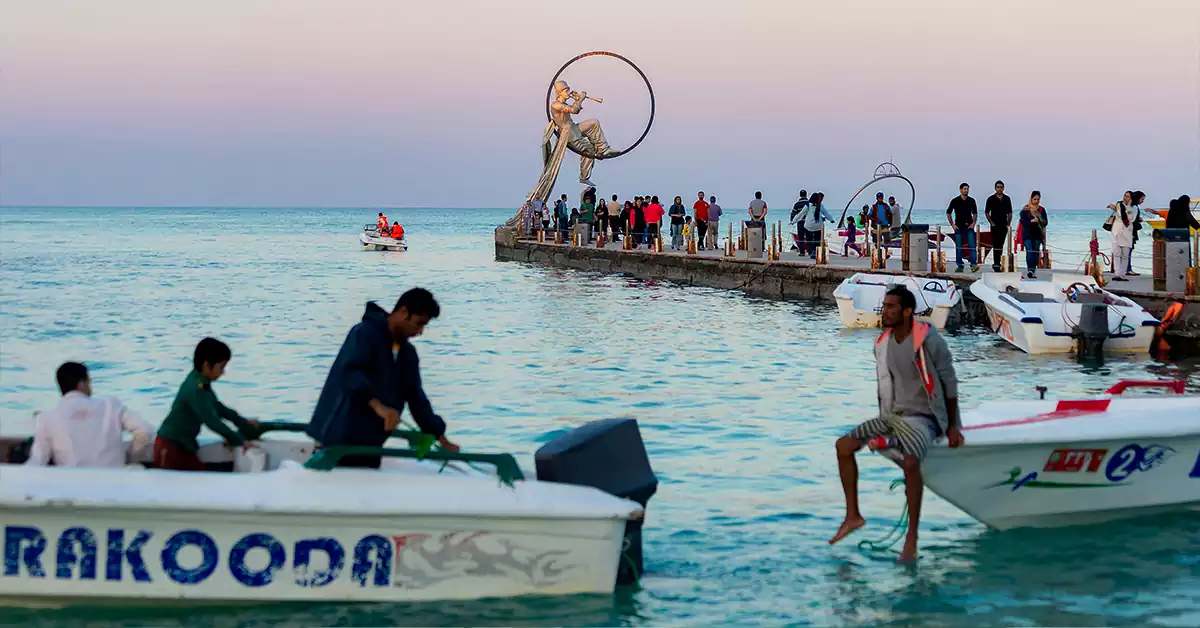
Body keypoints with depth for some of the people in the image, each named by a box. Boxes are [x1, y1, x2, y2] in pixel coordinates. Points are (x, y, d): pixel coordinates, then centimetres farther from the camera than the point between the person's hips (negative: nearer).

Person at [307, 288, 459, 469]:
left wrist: (440, 437, 12)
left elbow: (416, 398, 19)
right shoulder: (365, 333, -12)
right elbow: (349, 373, -29)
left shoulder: (408, 354, 15)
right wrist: (378, 405, -43)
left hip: (369, 445, 8)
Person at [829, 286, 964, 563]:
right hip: (892, 415, 8)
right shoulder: (883, 343, 5)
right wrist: (882, 424, 17)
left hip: (923, 418, -8)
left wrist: (952, 427, -8)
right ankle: (853, 516, 4)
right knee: (844, 445, -4)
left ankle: (911, 540, -28)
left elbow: (949, 383, -8)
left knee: (910, 462, -34)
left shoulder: (928, 340, -14)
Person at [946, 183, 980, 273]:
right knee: (958, 247, 2)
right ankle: (960, 266, 10)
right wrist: (952, 225, -1)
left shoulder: (971, 201, 4)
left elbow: (975, 213, 13)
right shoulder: (955, 201, -1)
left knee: (972, 246, -11)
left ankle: (973, 265, -15)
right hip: (958, 227, -1)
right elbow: (948, 213, 5)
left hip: (969, 227, 1)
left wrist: (973, 223, 0)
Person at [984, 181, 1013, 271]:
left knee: (1000, 244, 8)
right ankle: (996, 264, -13)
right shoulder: (991, 199, 0)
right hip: (995, 225, -3)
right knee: (996, 244, -10)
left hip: (1004, 225, 4)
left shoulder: (1007, 199, 9)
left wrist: (1008, 224, 3)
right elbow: (986, 213, 3)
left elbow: (1010, 213, 13)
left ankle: (996, 263, 18)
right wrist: (991, 223, -6)